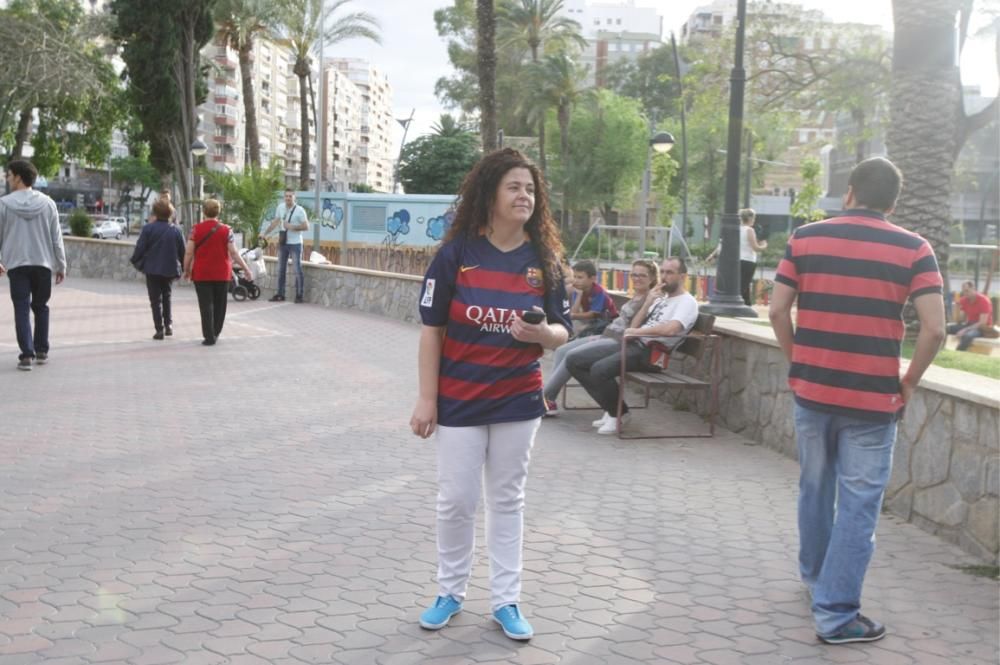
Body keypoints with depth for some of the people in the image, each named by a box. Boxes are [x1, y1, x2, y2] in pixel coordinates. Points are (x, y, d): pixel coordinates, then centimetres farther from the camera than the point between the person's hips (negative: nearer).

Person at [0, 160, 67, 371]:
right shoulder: (47, 203, 0)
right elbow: (56, 238, 2)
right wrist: (61, 265, 10)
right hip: (43, 263, 2)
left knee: (21, 309, 1)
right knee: (40, 307, 16)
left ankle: (27, 354, -7)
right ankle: (41, 351, 19)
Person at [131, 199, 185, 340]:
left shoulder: (148, 229, -10)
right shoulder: (176, 231, -2)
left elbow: (140, 248, -10)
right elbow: (183, 252, 2)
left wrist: (134, 261, 7)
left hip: (152, 269, -3)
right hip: (170, 269, 3)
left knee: (156, 299, 5)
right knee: (166, 296, 22)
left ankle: (159, 329, 2)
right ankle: (168, 324, 12)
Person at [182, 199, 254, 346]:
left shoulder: (196, 229, -3)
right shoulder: (226, 230, -3)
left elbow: (189, 252, -5)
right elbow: (233, 252, -6)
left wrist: (186, 270, 7)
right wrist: (246, 269, 1)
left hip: (201, 273, -1)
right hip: (222, 274, 1)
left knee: (206, 305, 0)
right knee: (219, 304, 14)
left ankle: (209, 336, -6)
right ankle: (215, 333, 24)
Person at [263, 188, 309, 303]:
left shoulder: (299, 210, -13)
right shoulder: (280, 207, 2)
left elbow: (306, 226, -14)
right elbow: (275, 222, 14)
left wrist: (292, 226, -23)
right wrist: (265, 234, 13)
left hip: (295, 243, -6)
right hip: (282, 242, 6)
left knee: (298, 269, -1)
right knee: (281, 269, 11)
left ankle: (299, 295, 7)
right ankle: (280, 294, 20)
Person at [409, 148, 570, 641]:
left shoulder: (544, 260, -2)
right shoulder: (455, 253, -10)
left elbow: (562, 330, 2)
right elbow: (431, 330, -7)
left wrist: (541, 333, -22)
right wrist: (426, 398, -9)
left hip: (519, 399, 2)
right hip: (460, 400, -2)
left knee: (508, 499, 11)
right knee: (456, 500, 6)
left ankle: (505, 601, 22)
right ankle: (450, 592, 26)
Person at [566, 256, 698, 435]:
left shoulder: (687, 302, -3)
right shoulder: (661, 298, 23)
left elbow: (670, 329, -23)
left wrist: (636, 331, -11)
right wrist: (647, 303, 3)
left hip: (650, 353, -9)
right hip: (630, 345, 9)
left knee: (600, 369, -32)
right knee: (573, 360, -3)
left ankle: (619, 414, -6)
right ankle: (612, 410, 1)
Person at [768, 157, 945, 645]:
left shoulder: (804, 238, 1)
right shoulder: (913, 249, -4)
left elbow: (777, 311, 0)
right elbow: (934, 330, -10)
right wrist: (908, 384, 3)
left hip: (811, 389, 3)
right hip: (873, 398, -3)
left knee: (815, 488, 21)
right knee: (858, 505, 4)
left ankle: (814, 573, 41)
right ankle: (836, 614, 6)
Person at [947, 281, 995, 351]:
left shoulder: (984, 300, -16)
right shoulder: (964, 300, 1)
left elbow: (983, 323, -21)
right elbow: (962, 320, 4)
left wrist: (965, 330, -28)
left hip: (982, 328, -6)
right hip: (969, 324, 6)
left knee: (967, 336, -40)